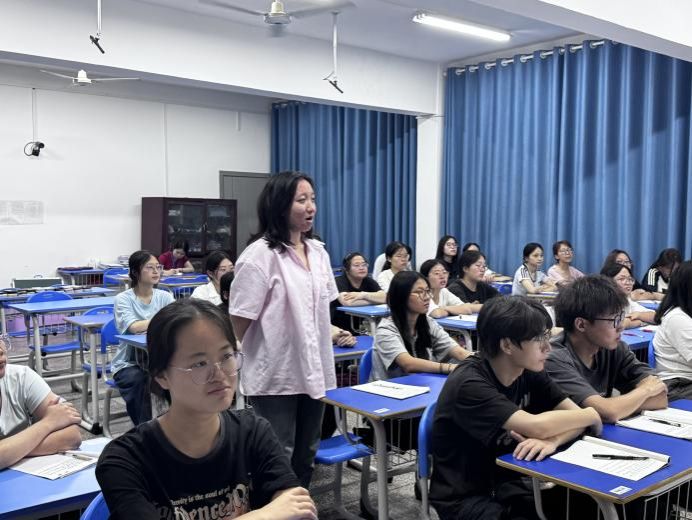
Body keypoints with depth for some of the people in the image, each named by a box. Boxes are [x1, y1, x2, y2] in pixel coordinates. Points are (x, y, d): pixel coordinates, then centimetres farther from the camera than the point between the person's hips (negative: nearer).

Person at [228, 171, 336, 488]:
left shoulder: (318, 251, 7)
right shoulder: (260, 255, -17)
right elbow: (239, 322, -14)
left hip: (314, 371, 7)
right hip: (277, 377, -7)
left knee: (306, 455, 18)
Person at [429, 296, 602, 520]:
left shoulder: (529, 372, -1)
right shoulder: (469, 384, -24)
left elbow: (573, 413, -2)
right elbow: (536, 427, -31)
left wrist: (552, 441, -25)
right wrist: (591, 415, -13)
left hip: (508, 485, 7)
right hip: (465, 498, -6)